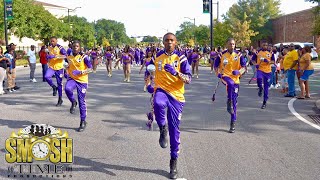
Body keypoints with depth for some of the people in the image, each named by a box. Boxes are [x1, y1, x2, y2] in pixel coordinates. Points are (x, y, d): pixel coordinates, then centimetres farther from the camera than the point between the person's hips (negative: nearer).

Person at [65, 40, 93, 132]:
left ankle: (83, 122, 15)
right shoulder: (69, 56, 4)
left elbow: (91, 69, -13)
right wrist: (67, 70, 11)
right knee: (67, 89, -33)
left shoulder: (84, 56, -9)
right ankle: (73, 103, -3)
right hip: (72, 78, 3)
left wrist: (81, 72, -27)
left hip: (82, 80, -3)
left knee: (82, 101, 1)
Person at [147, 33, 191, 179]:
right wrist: (149, 85, 10)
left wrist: (175, 72, -26)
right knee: (158, 104, -39)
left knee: (174, 129, 3)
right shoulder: (157, 56, 6)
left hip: (176, 95, 0)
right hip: (161, 90, 1)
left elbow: (188, 80, -9)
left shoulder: (181, 58, -2)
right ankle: (163, 129, -9)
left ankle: (174, 162, 19)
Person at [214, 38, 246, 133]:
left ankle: (233, 123, 14)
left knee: (234, 101, 4)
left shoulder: (238, 55, 1)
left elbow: (244, 67, 1)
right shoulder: (222, 55, 1)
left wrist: (239, 72, -21)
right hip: (225, 77, -1)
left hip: (235, 79, 2)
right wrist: (218, 73, -12)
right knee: (230, 83, -40)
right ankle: (229, 103, -21)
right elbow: (216, 66, 9)